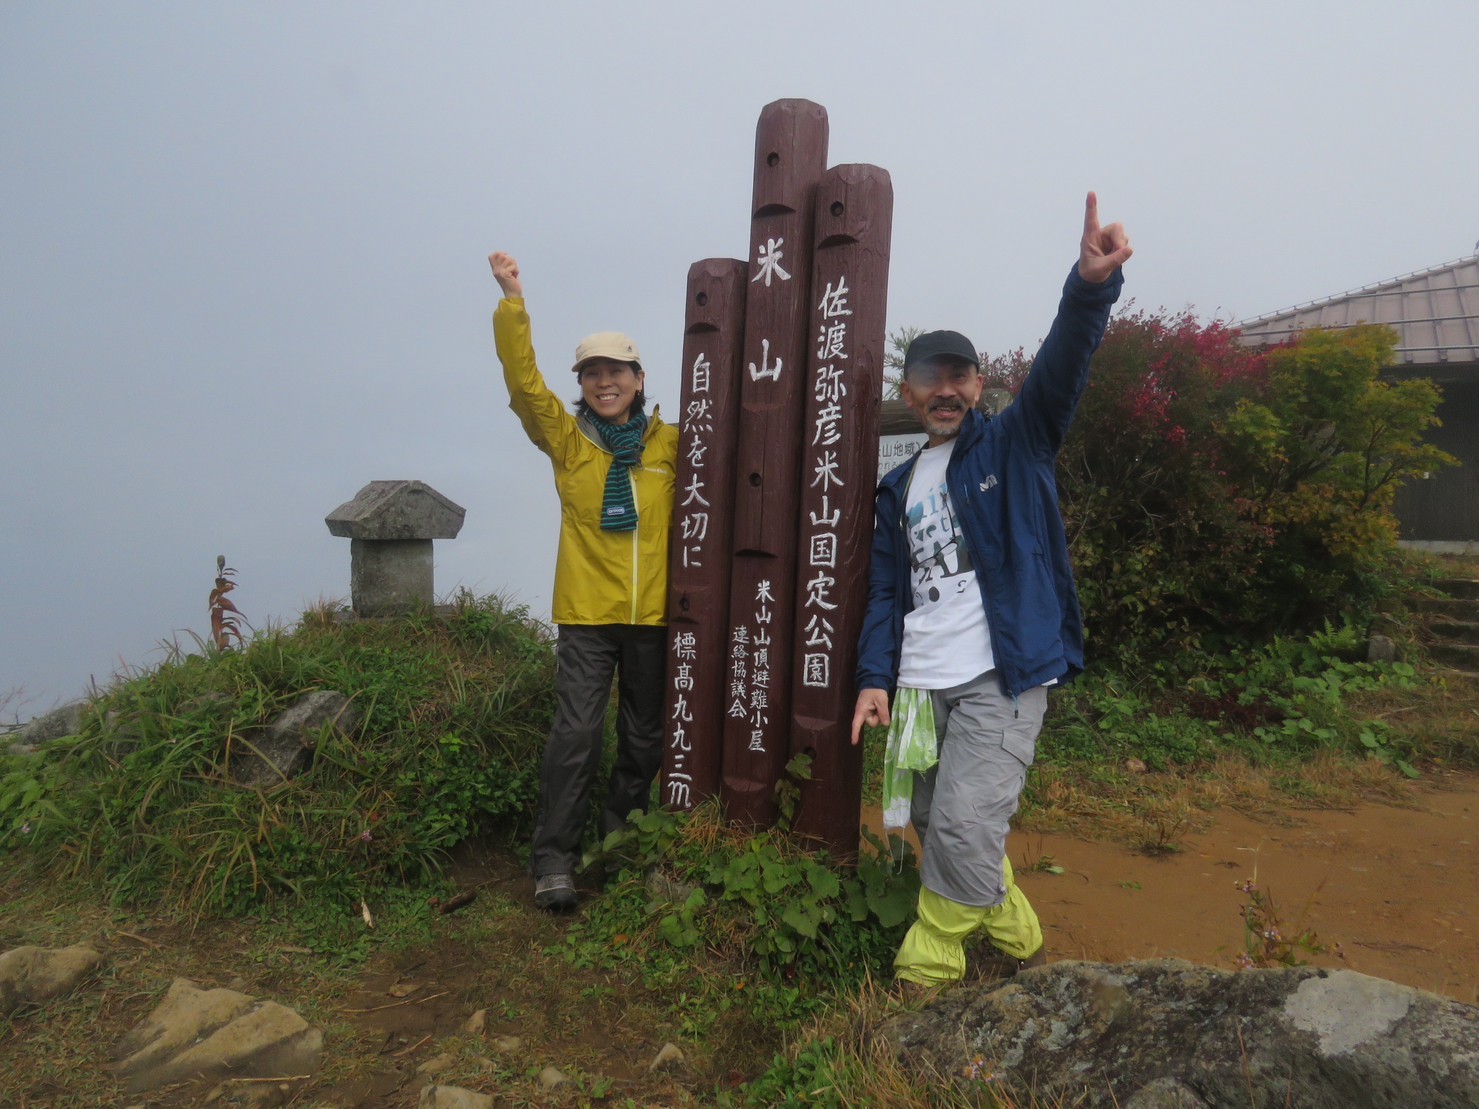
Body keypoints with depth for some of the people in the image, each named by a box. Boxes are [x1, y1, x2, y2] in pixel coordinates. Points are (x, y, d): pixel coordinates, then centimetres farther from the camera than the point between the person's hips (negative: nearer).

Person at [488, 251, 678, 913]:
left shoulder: (671, 444, 4)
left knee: (644, 739, 14)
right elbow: (523, 383, -11)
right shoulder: (566, 440, 0)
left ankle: (622, 842, 35)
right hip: (586, 613, -2)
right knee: (576, 734, -6)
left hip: (654, 614, 3)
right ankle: (553, 859, 9)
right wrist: (511, 300, -18)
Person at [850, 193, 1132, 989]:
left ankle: (925, 974, 10)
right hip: (918, 686, 6)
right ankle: (1017, 943, 36)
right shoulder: (898, 489, 16)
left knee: (963, 828, -13)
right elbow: (886, 592, 15)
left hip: (1001, 677, -5)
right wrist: (875, 675, 2)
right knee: (936, 831, 11)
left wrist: (1090, 288, -35)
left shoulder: (1015, 445, 3)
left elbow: (1060, 367, -16)